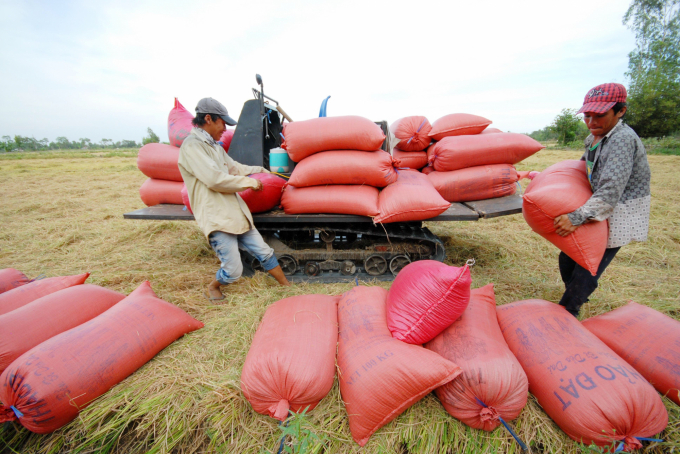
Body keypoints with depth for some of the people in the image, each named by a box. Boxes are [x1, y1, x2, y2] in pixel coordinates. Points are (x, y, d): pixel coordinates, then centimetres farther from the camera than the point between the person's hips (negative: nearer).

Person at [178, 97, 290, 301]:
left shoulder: (214, 145, 17)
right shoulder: (192, 146, -11)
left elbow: (234, 167, 31)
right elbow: (215, 179, -21)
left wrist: (258, 169, 29)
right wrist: (250, 182, -12)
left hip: (236, 213, 9)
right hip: (216, 218, -8)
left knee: (264, 252, 9)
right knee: (233, 271, -4)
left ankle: (288, 287, 22)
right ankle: (212, 288, 29)